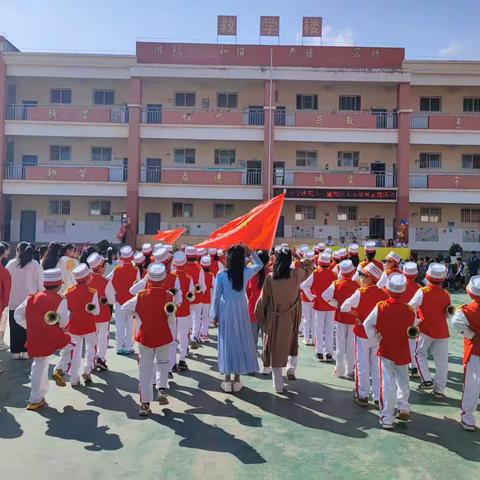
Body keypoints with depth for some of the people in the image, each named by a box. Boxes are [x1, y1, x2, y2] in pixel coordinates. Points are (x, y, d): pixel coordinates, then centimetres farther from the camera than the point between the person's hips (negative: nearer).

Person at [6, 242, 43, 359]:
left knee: (15, 327, 9)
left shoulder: (11, 264, -3)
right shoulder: (35, 265, -6)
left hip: (14, 300, 1)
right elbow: (40, 283, -5)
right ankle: (26, 351, 11)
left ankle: (16, 352, 13)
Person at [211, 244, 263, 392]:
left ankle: (227, 380, 13)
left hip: (226, 311, -1)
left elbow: (217, 296, -6)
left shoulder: (221, 274, -11)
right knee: (241, 342, 11)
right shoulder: (246, 272, -7)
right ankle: (237, 380, 17)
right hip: (241, 311, 1)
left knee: (227, 342, 7)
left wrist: (215, 314, 5)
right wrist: (250, 251, 7)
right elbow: (260, 265, 13)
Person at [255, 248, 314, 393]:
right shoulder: (296, 274, -9)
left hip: (273, 319, 0)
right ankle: (291, 368, 9)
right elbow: (309, 268, 13)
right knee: (292, 343, 26)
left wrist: (260, 317, 10)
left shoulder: (270, 277, -8)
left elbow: (263, 299, -1)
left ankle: (278, 386, 12)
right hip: (291, 318, 0)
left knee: (275, 350, 8)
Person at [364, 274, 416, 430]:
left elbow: (367, 324, -12)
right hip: (403, 352, 2)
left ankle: (387, 418, 8)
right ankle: (403, 408, 35)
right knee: (403, 381, 22)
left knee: (388, 384, 4)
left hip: (385, 351, -2)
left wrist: (375, 341, -1)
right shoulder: (409, 310, -12)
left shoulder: (380, 307, -16)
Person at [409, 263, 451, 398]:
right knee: (441, 361, 10)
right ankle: (439, 390, 16)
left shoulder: (422, 292, -13)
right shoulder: (446, 295, -1)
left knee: (420, 354, 17)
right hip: (442, 332, 3)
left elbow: (410, 308, -13)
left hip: (425, 331, -3)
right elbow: (446, 314, 8)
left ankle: (427, 380, 5)